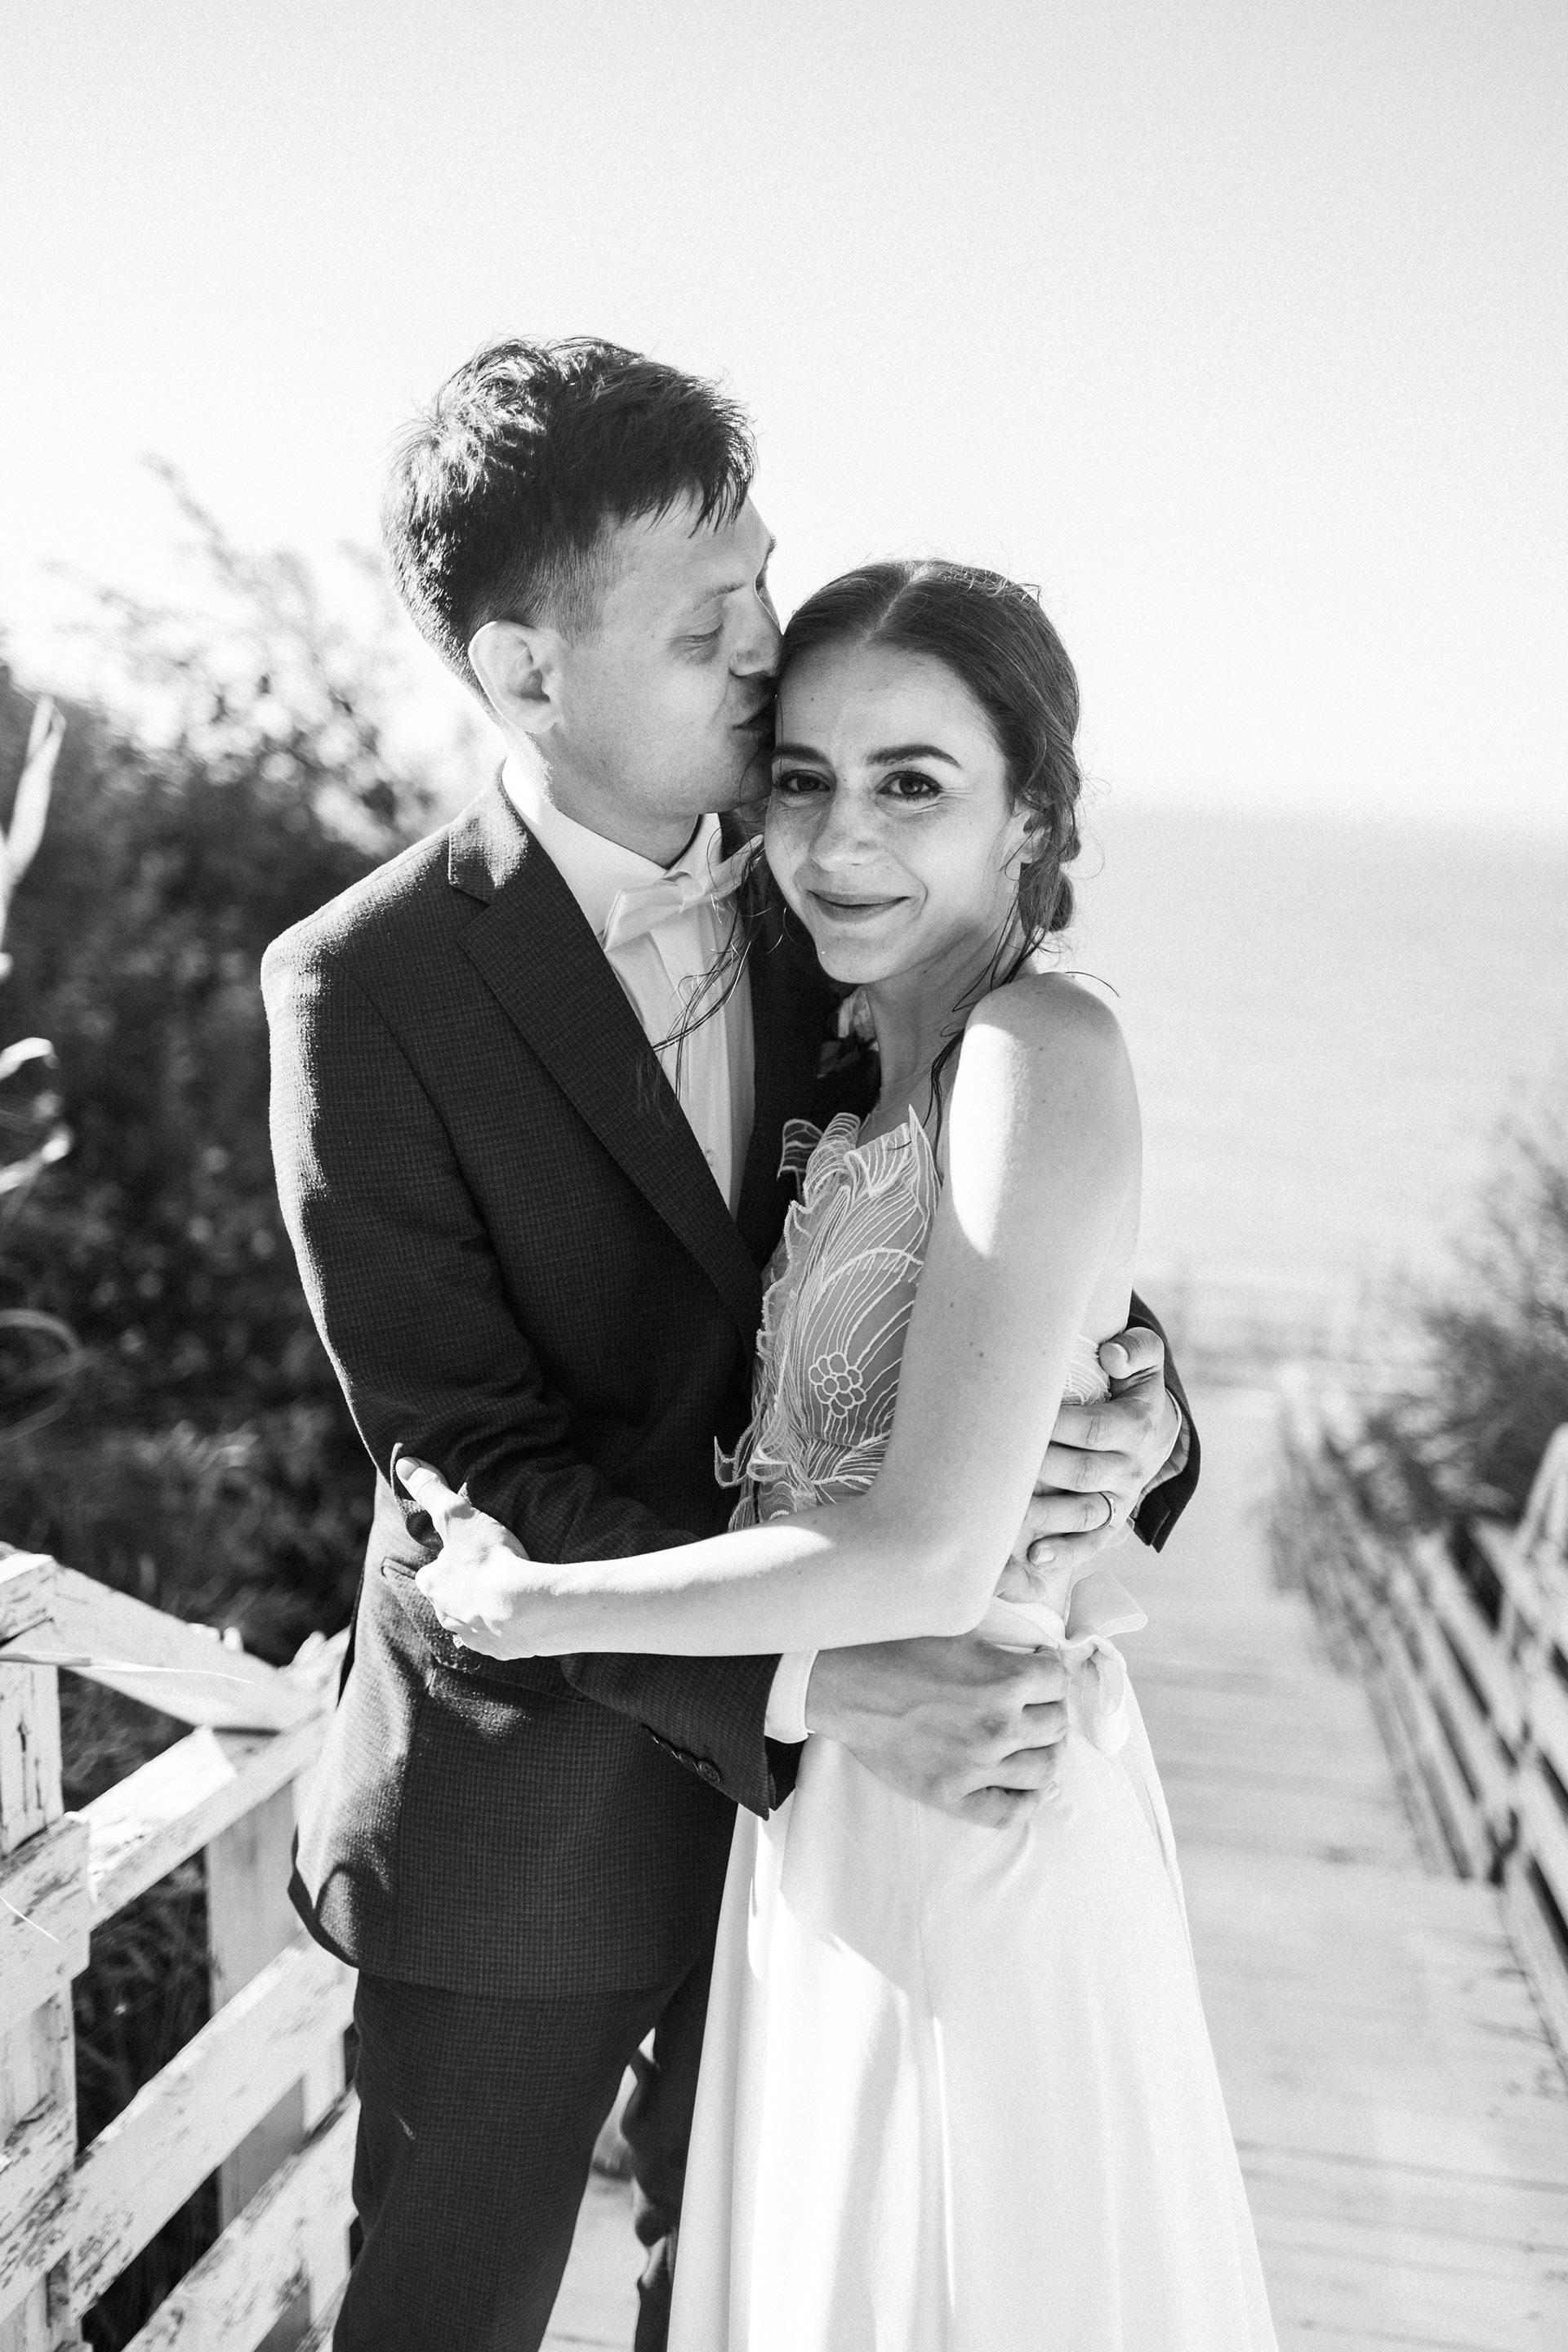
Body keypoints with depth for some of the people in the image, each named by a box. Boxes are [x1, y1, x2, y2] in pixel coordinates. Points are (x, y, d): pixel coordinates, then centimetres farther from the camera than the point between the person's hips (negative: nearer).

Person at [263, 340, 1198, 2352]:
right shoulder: (369, 989, -18)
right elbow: (473, 1470, -21)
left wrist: (1132, 1408, -22)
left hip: (806, 1794, 4)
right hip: (525, 1815, -4)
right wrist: (814, 1683, -31)